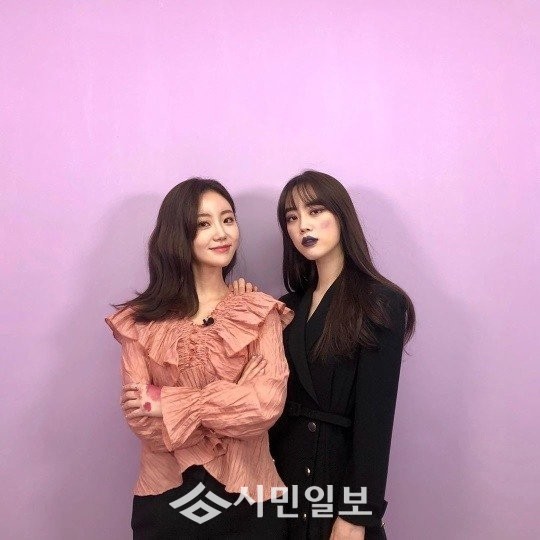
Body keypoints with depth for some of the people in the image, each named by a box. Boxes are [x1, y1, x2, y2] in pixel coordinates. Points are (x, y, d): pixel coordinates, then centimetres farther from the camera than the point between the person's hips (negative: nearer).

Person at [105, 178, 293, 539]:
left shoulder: (260, 312, -2)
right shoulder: (141, 320, -2)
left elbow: (267, 401, -14)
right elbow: (140, 417, -9)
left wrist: (169, 404, -14)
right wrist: (231, 409, -16)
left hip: (249, 496, 1)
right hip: (166, 498, 0)